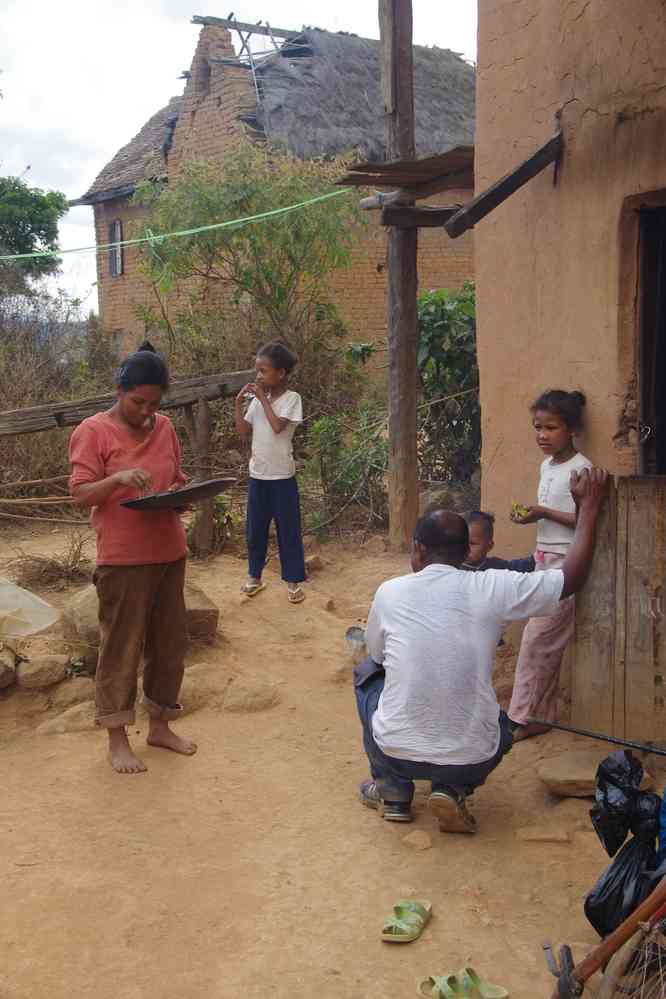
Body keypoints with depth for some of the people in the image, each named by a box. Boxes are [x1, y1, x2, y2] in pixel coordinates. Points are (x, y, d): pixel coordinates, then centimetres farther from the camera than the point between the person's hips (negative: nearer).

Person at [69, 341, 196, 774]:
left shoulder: (165, 428, 9)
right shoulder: (93, 431, -7)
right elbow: (81, 494, -9)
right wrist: (118, 479, -27)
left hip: (169, 553, 6)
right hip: (123, 559, -6)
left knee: (170, 642, 13)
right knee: (121, 647, 2)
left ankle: (160, 725, 29)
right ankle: (117, 740, 16)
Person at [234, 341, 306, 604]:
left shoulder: (291, 398, -9)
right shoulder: (257, 399, 6)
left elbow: (278, 426, -22)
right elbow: (243, 430, 5)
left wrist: (262, 398, -16)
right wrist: (239, 403, -5)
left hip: (282, 476, -5)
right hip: (257, 474, 5)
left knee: (288, 529, 3)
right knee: (254, 528, 12)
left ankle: (293, 580, 13)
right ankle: (255, 576, 26)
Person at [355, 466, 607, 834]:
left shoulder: (390, 592, -4)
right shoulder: (492, 588, -7)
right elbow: (572, 577, 4)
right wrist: (589, 506, 14)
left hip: (397, 753, 0)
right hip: (473, 760, 0)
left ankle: (393, 792, 27)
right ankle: (453, 790, 9)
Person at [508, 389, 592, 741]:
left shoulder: (580, 468, -13)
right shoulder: (546, 465, 12)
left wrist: (544, 513, -22)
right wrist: (529, 514, 5)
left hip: (565, 563, -8)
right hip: (544, 558, 8)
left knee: (537, 639, -7)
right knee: (546, 643, 11)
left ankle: (521, 718, 1)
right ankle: (542, 715, 18)